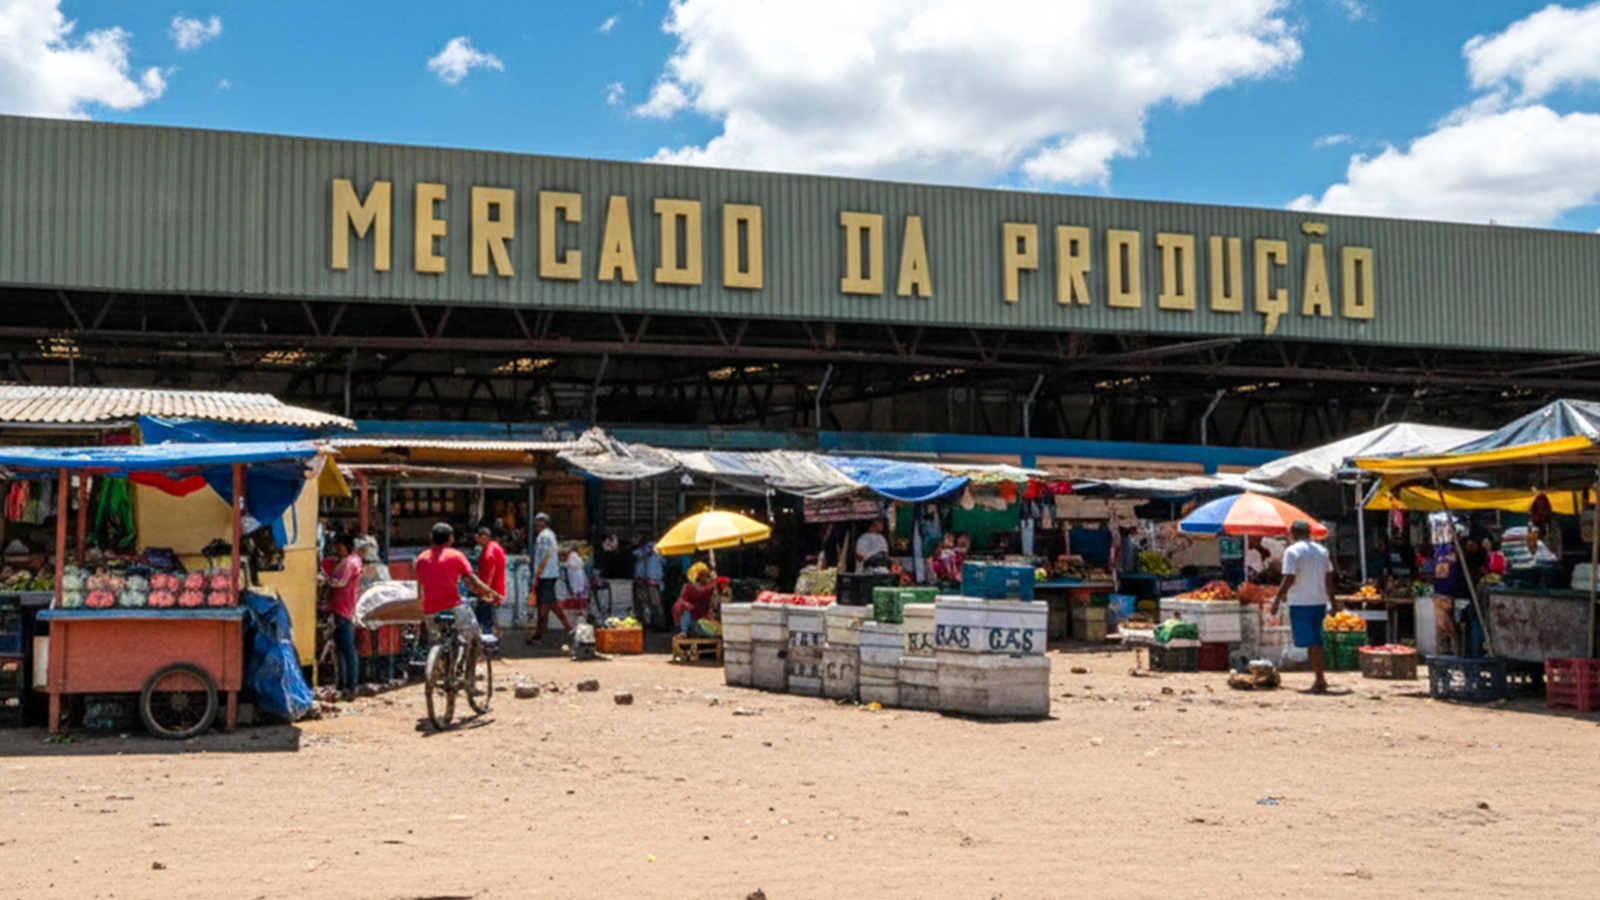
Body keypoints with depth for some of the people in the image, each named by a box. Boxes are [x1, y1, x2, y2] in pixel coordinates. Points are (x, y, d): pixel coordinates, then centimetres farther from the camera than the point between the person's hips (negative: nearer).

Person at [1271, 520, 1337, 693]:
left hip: (1301, 603, -6)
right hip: (1319, 601, 6)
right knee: (1316, 641, 15)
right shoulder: (1321, 551, 10)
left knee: (1311, 642, -4)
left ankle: (1320, 681, -6)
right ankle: (1319, 679, 19)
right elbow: (1329, 579, 12)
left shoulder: (1292, 551, -9)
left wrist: (1277, 600, -10)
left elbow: (1289, 579, -15)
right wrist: (1332, 601, 19)